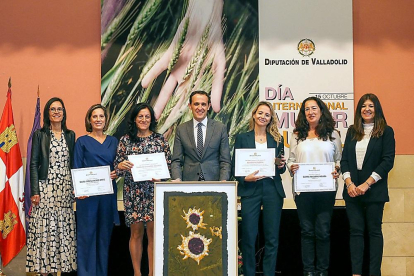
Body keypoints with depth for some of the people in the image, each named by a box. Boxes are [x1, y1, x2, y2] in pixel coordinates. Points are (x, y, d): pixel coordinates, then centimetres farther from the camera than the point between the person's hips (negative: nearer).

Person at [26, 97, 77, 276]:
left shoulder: (70, 135, 12)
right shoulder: (39, 134, 1)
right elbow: (33, 164, -2)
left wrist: (75, 187, 6)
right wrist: (34, 192, -10)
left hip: (65, 189, 3)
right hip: (45, 187, -3)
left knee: (63, 228, 3)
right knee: (44, 227, -4)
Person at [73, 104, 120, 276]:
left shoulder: (113, 141, 13)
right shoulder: (82, 141, 4)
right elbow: (77, 169, -2)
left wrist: (117, 174, -7)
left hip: (108, 193, 3)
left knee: (105, 233, 7)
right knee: (87, 233, -1)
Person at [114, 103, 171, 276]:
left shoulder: (160, 140, 7)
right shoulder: (125, 140, 6)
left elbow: (169, 164, 7)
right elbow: (116, 167, 6)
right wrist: (121, 166, -16)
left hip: (155, 191, 0)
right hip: (133, 192, 0)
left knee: (153, 232, -1)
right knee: (136, 233, 4)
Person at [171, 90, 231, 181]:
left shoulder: (220, 128, 4)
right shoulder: (181, 129, 6)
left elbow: (225, 161, 2)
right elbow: (176, 161, 5)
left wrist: (223, 182, -14)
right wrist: (177, 179, -13)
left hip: (214, 181, 0)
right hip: (189, 182, 0)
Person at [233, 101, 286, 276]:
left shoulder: (277, 139, 12)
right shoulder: (242, 138, 8)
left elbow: (281, 168, 14)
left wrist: (282, 165, -8)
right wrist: (245, 178, -13)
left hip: (272, 189, 2)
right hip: (250, 190, -1)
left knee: (272, 238, 3)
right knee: (248, 237, -2)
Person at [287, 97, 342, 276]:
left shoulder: (332, 134, 8)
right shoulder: (297, 136, 11)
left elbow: (339, 159, 8)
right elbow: (291, 159, 11)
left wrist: (337, 171, -11)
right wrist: (291, 167, -10)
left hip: (326, 189, -1)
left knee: (323, 231, 1)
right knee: (307, 230, 6)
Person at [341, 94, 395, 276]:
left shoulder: (386, 131, -1)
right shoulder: (352, 131, 11)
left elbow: (388, 161, -8)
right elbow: (344, 159, 8)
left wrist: (367, 184, -14)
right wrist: (349, 183, -7)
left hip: (374, 190, -3)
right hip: (352, 190, 4)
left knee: (374, 231, 2)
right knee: (356, 231, 3)